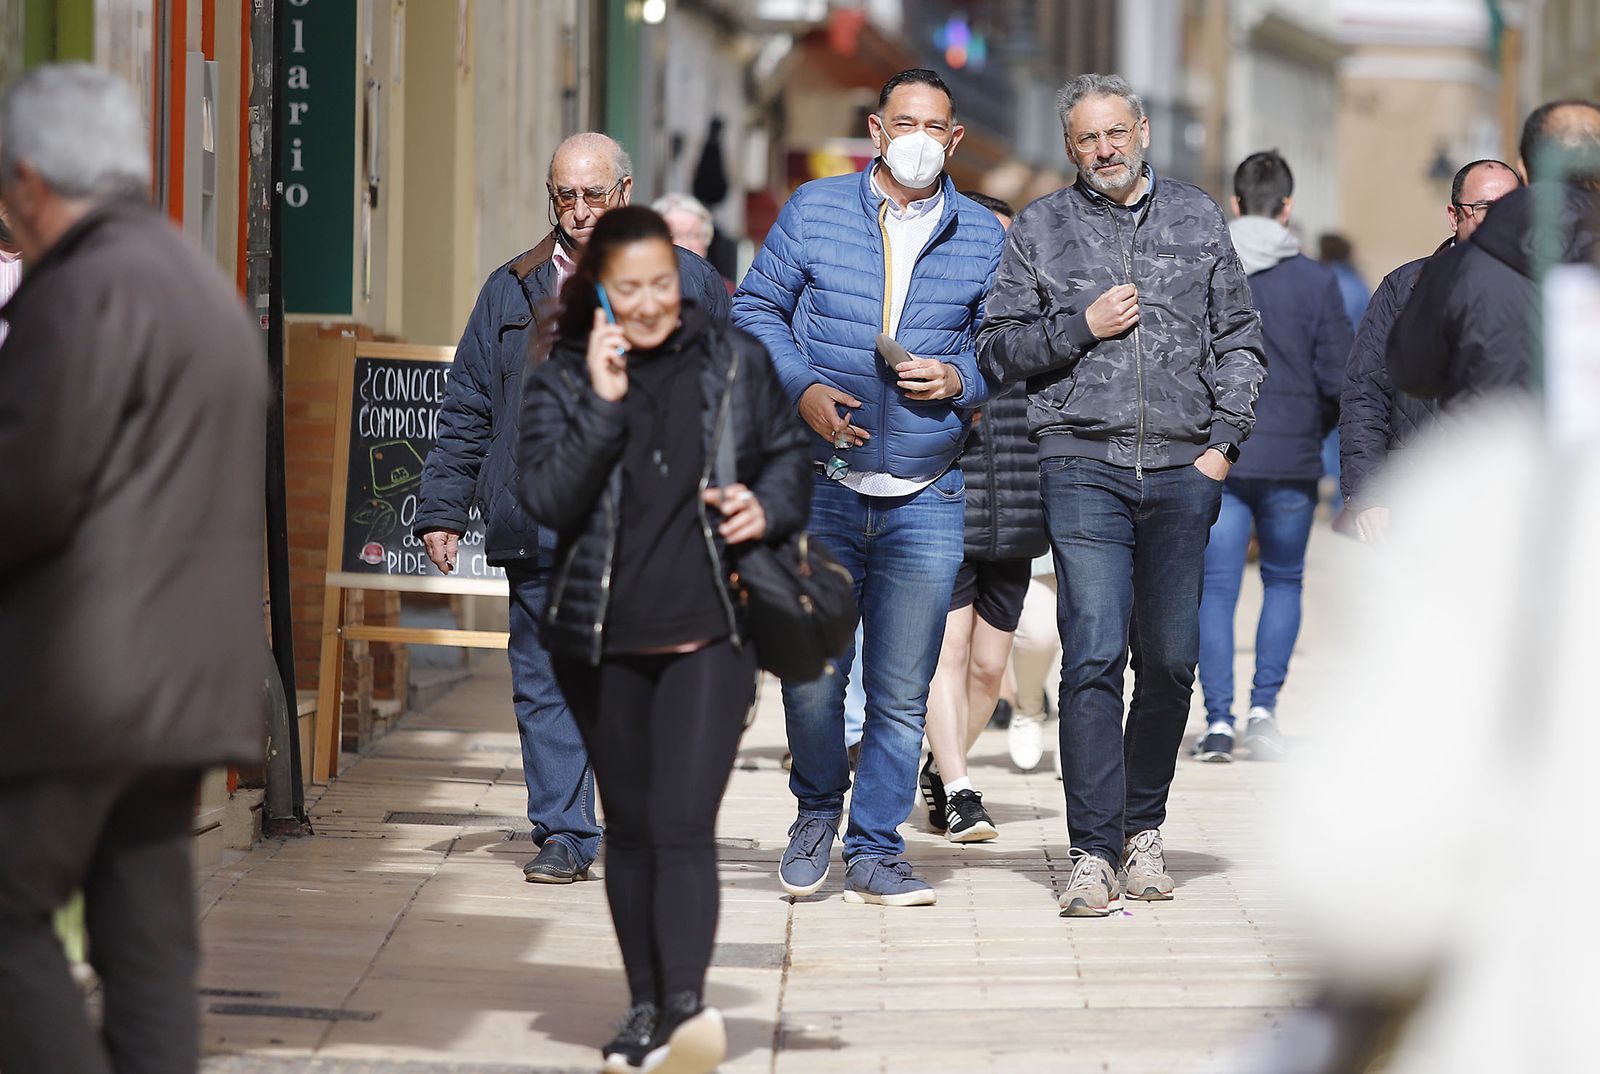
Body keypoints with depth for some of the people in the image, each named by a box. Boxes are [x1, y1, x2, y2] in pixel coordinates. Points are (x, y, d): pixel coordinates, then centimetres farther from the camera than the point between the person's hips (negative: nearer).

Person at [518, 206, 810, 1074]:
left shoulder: (734, 362, 4)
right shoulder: (561, 382, 2)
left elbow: (789, 453, 16)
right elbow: (547, 498, -11)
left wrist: (768, 506, -4)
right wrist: (603, 405, -17)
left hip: (708, 635, -2)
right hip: (603, 643, 2)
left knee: (683, 823, -15)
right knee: (629, 828, 11)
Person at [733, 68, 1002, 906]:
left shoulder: (983, 239, 6)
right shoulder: (814, 211, 4)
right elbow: (755, 308, 7)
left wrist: (960, 381, -9)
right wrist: (803, 389, -8)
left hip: (927, 499, 1)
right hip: (821, 484, -1)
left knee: (902, 691, 2)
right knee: (811, 672, -1)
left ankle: (875, 852, 12)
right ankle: (818, 807, 26)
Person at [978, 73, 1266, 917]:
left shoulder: (1197, 219, 14)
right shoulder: (1039, 229, 9)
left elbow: (1239, 339, 15)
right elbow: (999, 347, 7)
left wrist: (1223, 441, 4)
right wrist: (1081, 327, -8)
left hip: (1182, 468, 2)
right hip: (1083, 462, -2)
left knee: (1170, 660, 3)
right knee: (1093, 655, -12)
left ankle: (1143, 826, 21)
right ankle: (1093, 854, -13)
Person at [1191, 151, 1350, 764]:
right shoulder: (1315, 282, -4)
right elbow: (1338, 377, -3)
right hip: (1291, 461, -1)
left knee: (1216, 589, 5)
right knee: (1284, 582, 15)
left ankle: (1218, 721, -1)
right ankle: (1264, 706, 3)